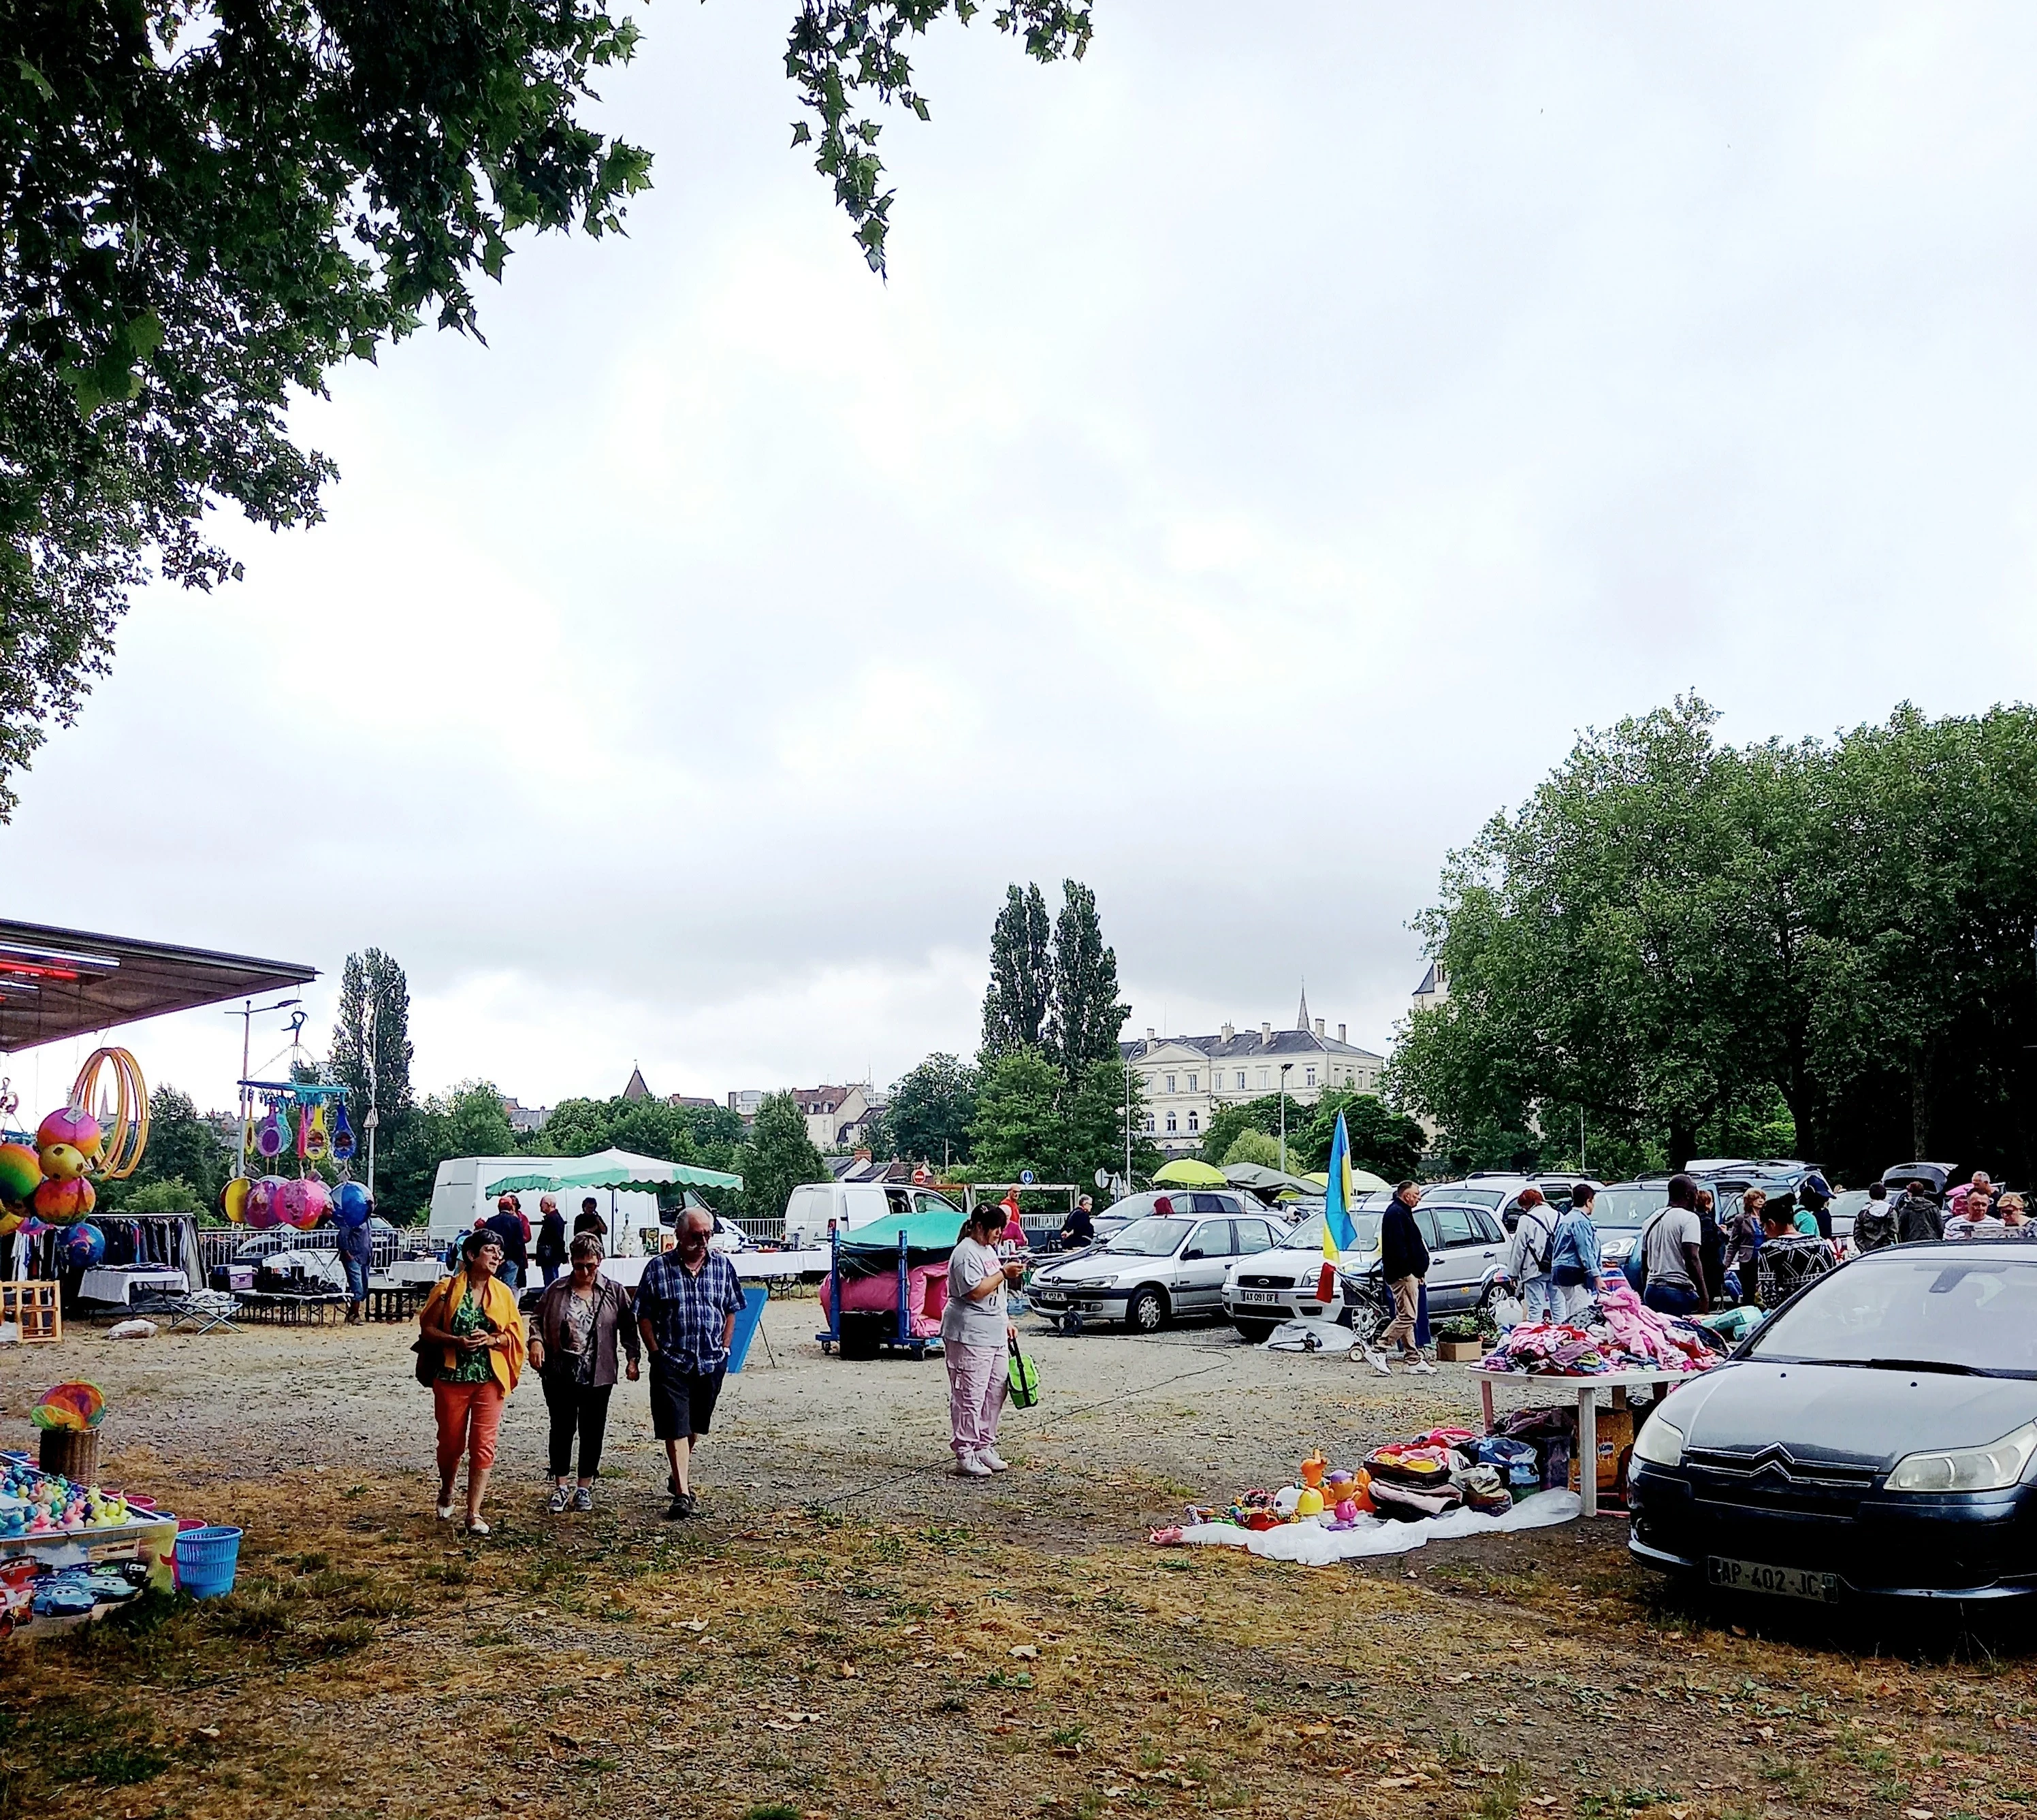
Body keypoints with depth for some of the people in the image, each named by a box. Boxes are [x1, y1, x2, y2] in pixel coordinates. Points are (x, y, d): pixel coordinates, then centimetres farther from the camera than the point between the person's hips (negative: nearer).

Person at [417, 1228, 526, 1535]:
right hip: (452, 1377, -1)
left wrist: (492, 1340, -14)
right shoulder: (447, 1289, -4)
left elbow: (515, 1336, 6)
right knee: (451, 1442, 11)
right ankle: (446, 1493, 41)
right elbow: (427, 1329, -2)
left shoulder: (503, 1293, 4)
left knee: (483, 1446, -2)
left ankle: (474, 1514, 4)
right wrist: (456, 1341, -18)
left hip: (490, 1379, 2)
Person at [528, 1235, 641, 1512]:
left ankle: (585, 1487, 19)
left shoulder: (614, 1292, 2)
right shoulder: (556, 1290, 2)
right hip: (559, 1374, 0)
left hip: (597, 1376, 0)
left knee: (592, 1431, 7)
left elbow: (628, 1328, 7)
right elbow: (538, 1318, 9)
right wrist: (536, 1341, -10)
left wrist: (633, 1358, -2)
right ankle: (561, 1486, 19)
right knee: (562, 1429, 6)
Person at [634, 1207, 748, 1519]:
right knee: (676, 1428, -7)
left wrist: (724, 1350, 6)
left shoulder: (722, 1266, 4)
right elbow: (644, 1316, 0)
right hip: (671, 1362, -3)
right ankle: (683, 1493, -4)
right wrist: (657, 1353, -6)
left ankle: (680, 1476, 39)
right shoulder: (658, 1267, -5)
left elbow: (731, 1311, 13)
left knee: (696, 1426, 17)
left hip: (711, 1362, 3)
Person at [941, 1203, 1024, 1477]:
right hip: (969, 1335, -10)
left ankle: (985, 1448, 20)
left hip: (994, 1335, 10)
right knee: (970, 1396, -6)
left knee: (995, 1392, 11)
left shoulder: (989, 1250, 18)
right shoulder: (966, 1253, -13)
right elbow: (976, 1291, -22)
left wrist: (1006, 1322, 21)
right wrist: (1003, 1273, -18)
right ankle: (965, 1455, -1)